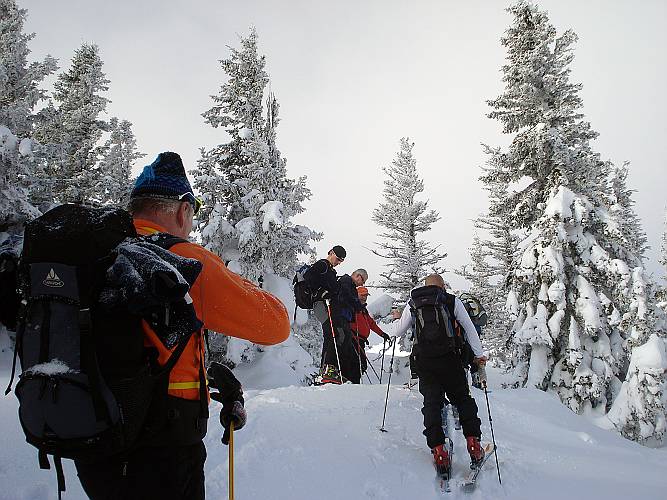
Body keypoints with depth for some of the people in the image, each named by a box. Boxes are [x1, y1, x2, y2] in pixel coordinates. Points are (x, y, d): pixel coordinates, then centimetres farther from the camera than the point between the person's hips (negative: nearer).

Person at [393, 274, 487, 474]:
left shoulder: (413, 302, 11)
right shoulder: (452, 300, 7)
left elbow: (399, 332, 16)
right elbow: (469, 328, 6)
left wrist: (398, 317, 37)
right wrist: (479, 354, 12)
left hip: (424, 361, 1)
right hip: (449, 358, -1)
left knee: (431, 402, 7)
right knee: (463, 398, 12)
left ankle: (438, 450, -2)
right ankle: (473, 444, 4)